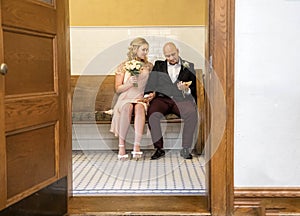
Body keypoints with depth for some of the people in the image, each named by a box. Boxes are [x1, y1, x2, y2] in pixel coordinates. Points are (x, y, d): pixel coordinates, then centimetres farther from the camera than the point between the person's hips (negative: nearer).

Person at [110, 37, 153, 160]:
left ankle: (137, 146, -44)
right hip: (126, 99, -1)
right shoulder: (123, 66, 10)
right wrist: (130, 83, -11)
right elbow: (117, 89, 6)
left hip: (142, 99, 1)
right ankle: (121, 146, -37)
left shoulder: (149, 66, 17)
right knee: (127, 107, -37)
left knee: (139, 108, -36)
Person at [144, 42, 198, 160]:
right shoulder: (159, 65, 22)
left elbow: (194, 88, 13)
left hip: (182, 98, 0)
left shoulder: (189, 67, 18)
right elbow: (151, 84, 13)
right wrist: (151, 93, -10)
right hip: (162, 98, 1)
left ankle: (185, 149, -22)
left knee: (192, 114, -32)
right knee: (152, 114, -32)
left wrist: (186, 90, -10)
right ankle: (159, 148, -21)